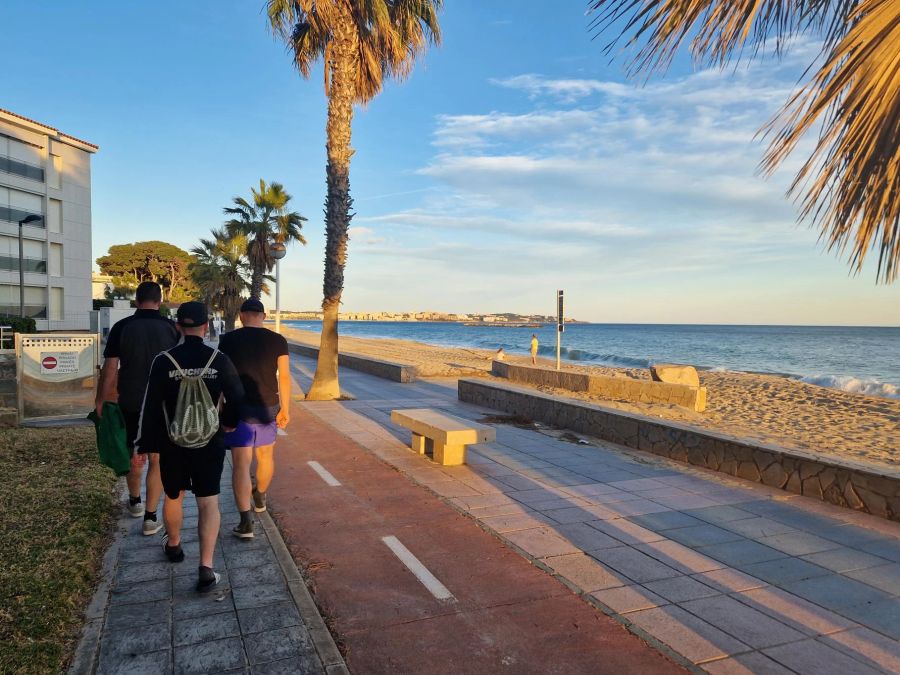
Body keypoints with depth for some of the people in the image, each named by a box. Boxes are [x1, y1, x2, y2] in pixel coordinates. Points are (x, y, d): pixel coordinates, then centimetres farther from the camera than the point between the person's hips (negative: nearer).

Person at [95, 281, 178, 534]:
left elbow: (109, 369, -5)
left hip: (130, 403, 1)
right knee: (157, 459, 4)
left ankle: (135, 502, 39)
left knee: (134, 455, 19)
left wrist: (100, 401, 5)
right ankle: (150, 517, 4)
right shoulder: (171, 328, -5)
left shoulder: (121, 328, -5)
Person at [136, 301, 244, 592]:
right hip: (210, 443, -1)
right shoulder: (220, 360, -9)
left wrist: (143, 444, 3)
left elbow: (150, 406, -6)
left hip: (172, 443, 1)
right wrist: (229, 422, 18)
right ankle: (206, 568, -4)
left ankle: (173, 545, 44)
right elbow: (237, 397, -2)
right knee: (208, 502, 2)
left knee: (173, 496, 22)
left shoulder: (163, 361, -9)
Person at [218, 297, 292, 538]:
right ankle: (260, 498, 45)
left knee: (241, 464, 0)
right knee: (266, 456, 23)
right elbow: (284, 377, -4)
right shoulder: (277, 340, -3)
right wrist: (285, 409, 5)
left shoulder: (229, 340, -5)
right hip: (268, 406, 2)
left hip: (238, 407, -2)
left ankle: (246, 522, -6)